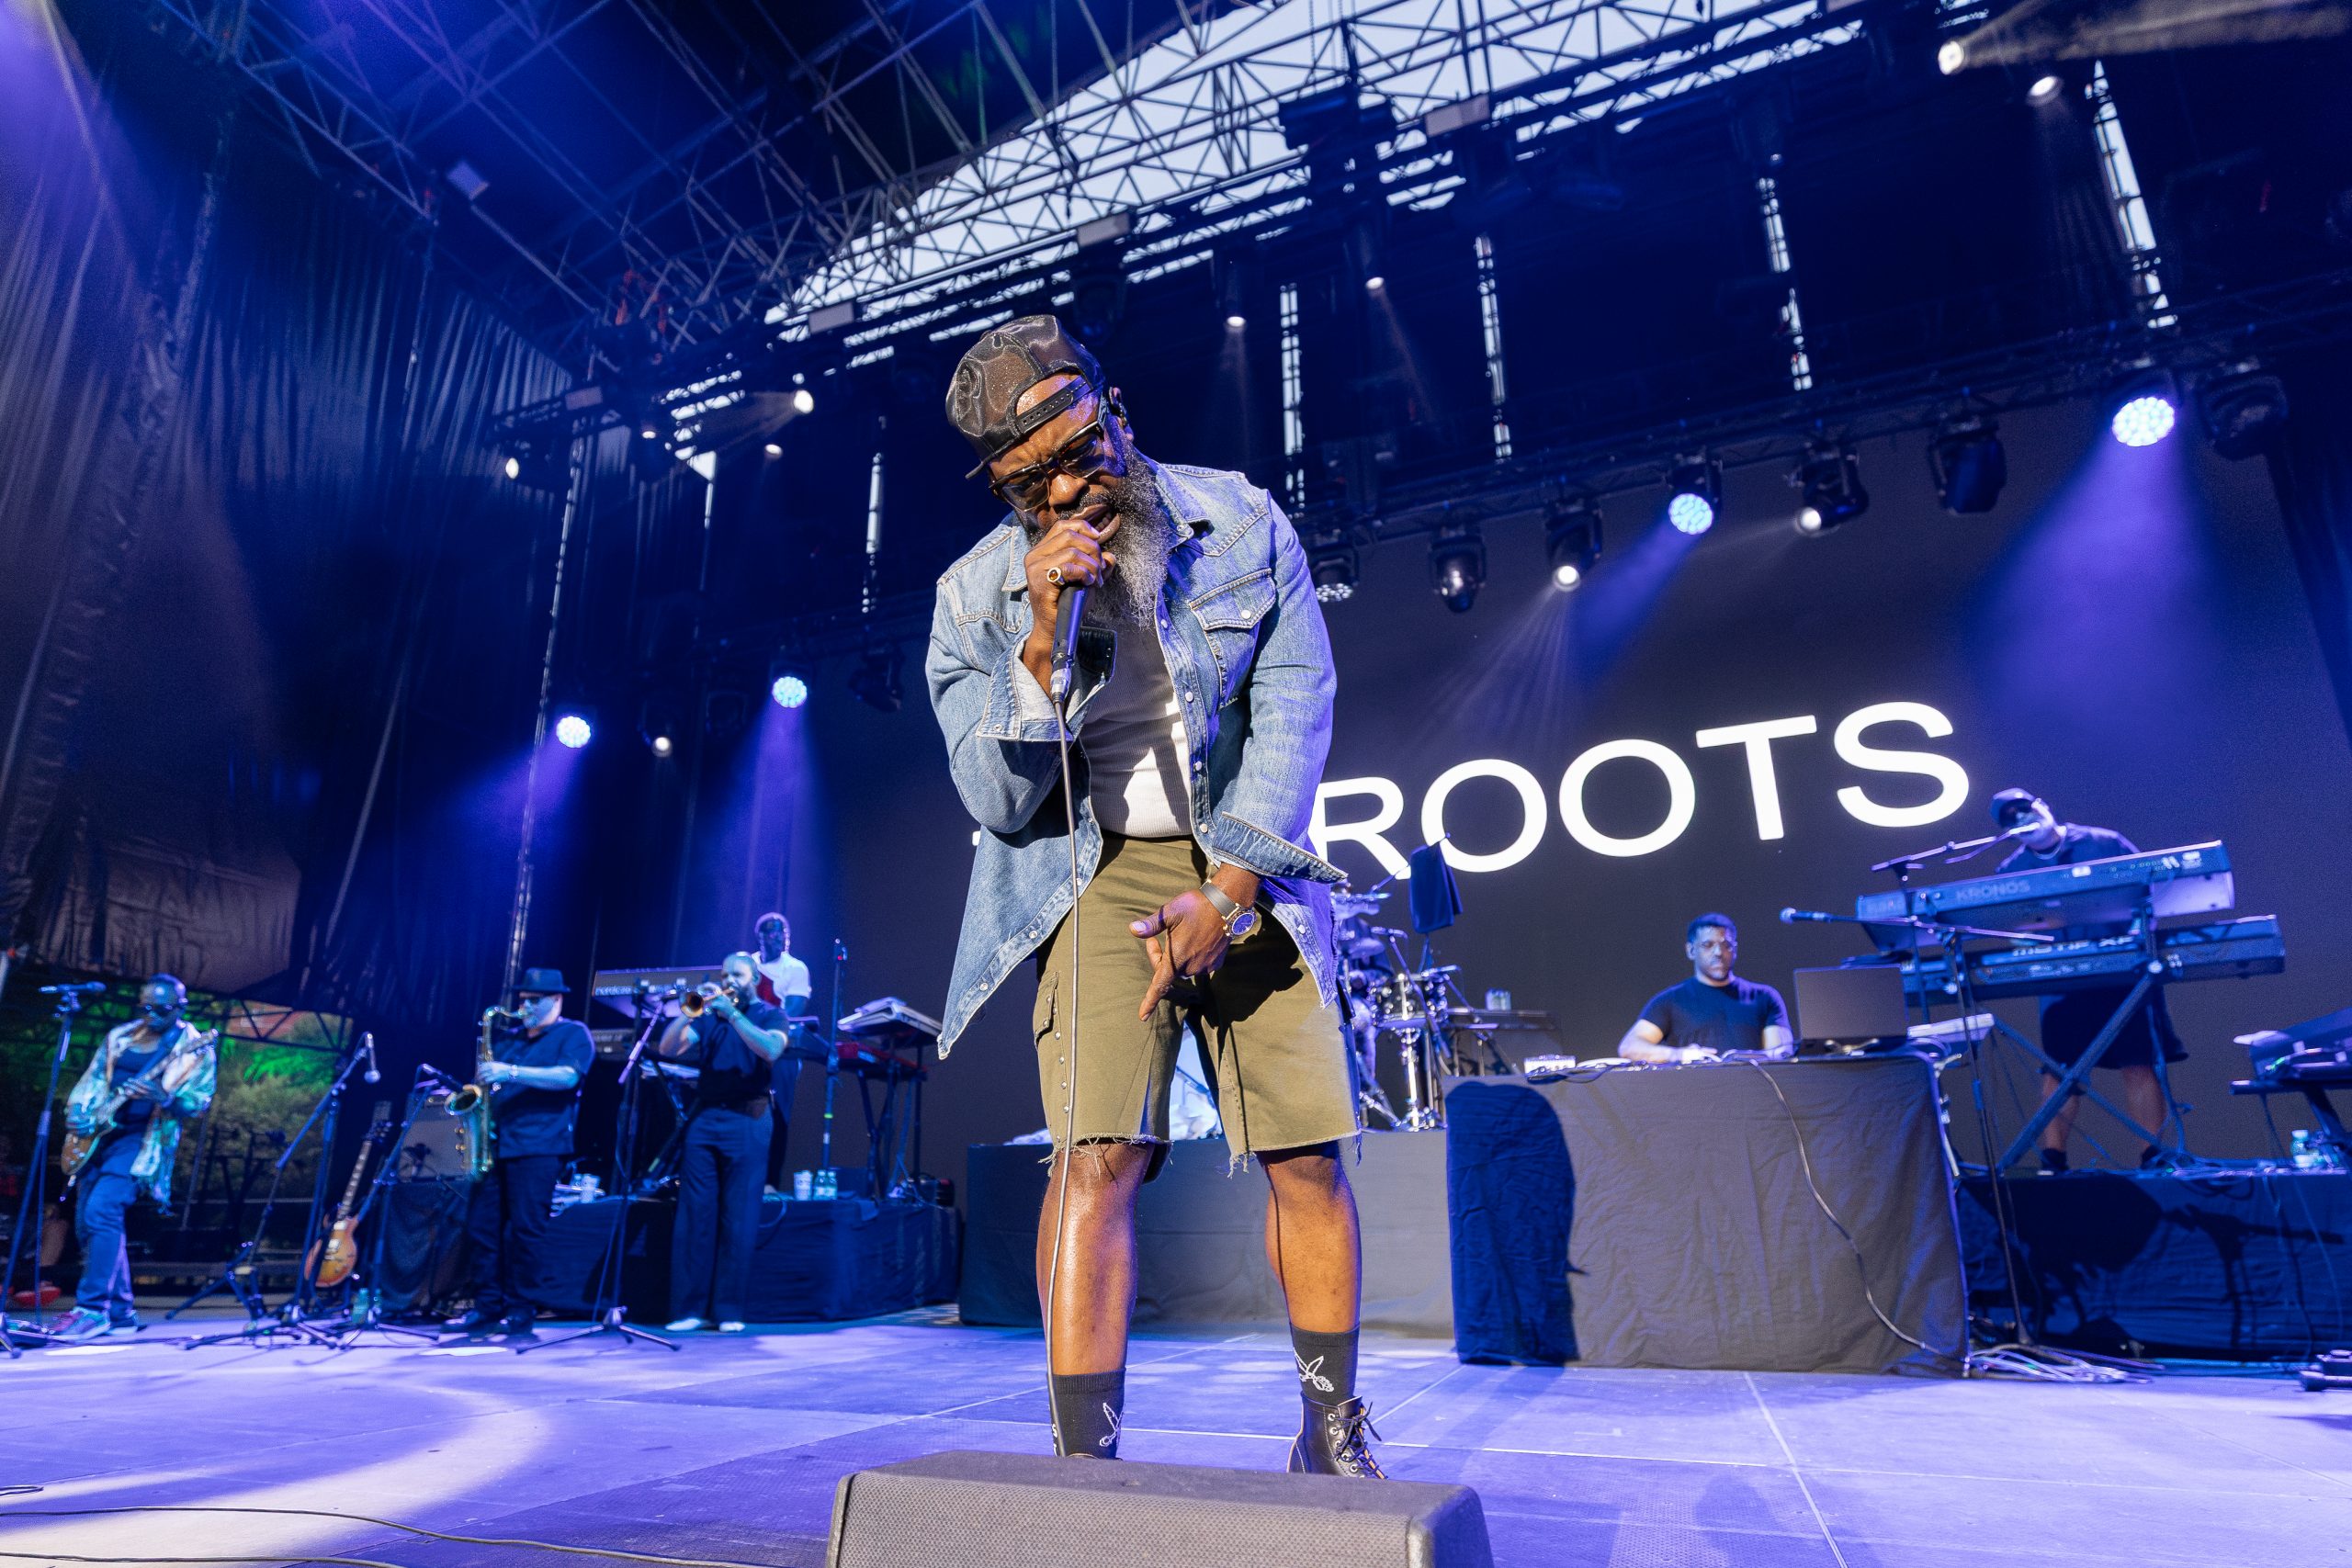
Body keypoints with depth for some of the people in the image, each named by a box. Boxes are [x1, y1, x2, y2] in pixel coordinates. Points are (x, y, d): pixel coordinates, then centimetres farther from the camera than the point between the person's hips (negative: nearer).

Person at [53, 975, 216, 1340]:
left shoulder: (195, 1048, -5)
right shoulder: (120, 1036, 12)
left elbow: (199, 1102, -11)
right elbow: (92, 1078, 17)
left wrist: (163, 1097, -28)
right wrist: (76, 1112, 0)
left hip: (143, 1139, -7)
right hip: (101, 1135, 7)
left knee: (100, 1212, -22)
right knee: (86, 1224, 7)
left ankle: (93, 1308, -17)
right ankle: (120, 1312, 15)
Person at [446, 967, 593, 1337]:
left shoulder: (573, 1034, 2)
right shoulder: (508, 1038, 22)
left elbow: (568, 1076, -15)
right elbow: (487, 1081, 25)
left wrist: (510, 1072, -21)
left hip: (538, 1144, -7)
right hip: (495, 1144, 7)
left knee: (526, 1227, -7)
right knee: (481, 1224, 5)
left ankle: (522, 1311, 1)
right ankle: (487, 1307, 14)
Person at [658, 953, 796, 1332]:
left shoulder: (771, 1015, 7)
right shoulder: (708, 1017, 18)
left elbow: (772, 1049, -14)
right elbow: (668, 1048, 5)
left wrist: (730, 1012, -14)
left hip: (746, 1122, -4)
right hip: (703, 1119, 4)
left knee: (739, 1220, -3)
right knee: (694, 1215, 1)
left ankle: (729, 1311, 2)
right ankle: (689, 1308, 7)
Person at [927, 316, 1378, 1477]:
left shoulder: (1242, 524, -2)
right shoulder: (976, 595, -4)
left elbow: (1292, 715, -5)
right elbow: (998, 801, -7)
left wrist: (1227, 893, -15)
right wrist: (1041, 639, -22)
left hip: (1246, 872, 1)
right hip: (1097, 872, -1)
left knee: (1308, 1153, -1)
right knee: (1101, 1153, -17)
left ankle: (1335, 1439, 18)